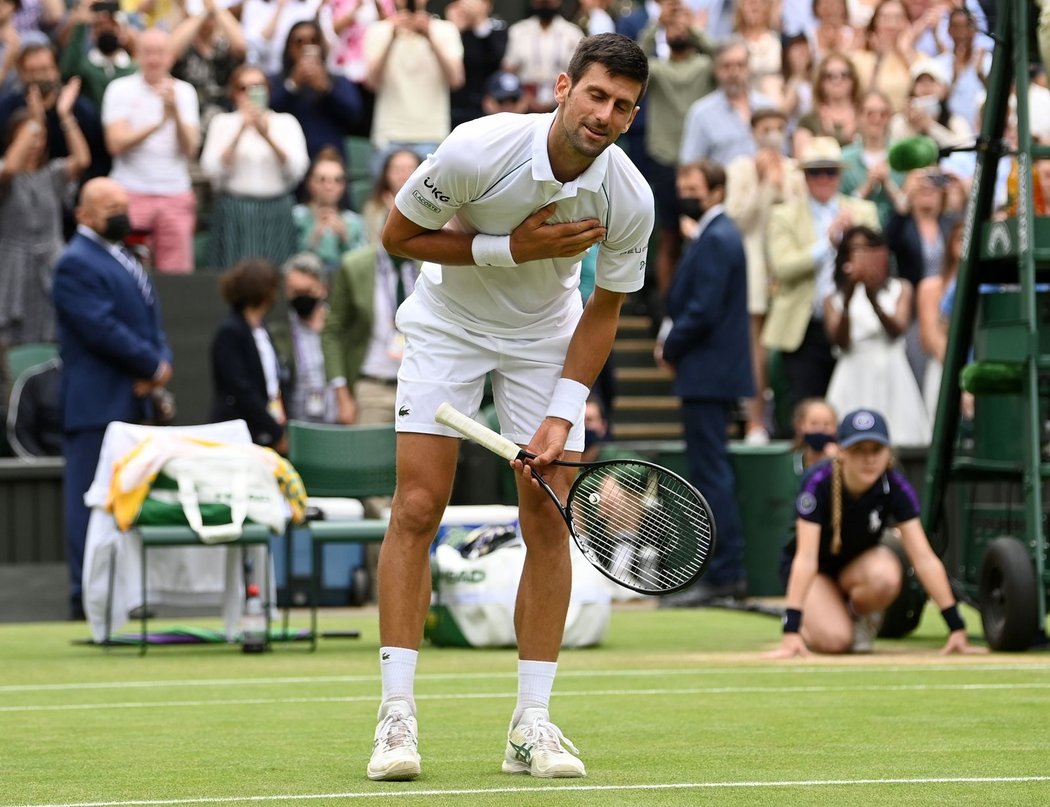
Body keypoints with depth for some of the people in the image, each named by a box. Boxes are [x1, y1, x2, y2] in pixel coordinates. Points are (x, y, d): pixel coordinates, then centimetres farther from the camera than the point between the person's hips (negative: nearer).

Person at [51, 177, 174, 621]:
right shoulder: (76, 264, -10)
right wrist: (154, 366, -13)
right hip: (97, 404, -9)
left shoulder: (124, 259, 20)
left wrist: (159, 363, -2)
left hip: (131, 400, 9)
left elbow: (150, 319, 19)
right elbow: (102, 329, -19)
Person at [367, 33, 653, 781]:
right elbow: (399, 237, -16)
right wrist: (513, 248, -27)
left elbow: (603, 311, -7)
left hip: (547, 337, 2)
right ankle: (398, 713, -9)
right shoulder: (477, 149, -29)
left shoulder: (630, 199, -20)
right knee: (417, 508, -12)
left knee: (549, 520, -5)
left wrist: (561, 417, -16)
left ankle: (532, 723, 0)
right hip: (448, 324, -2)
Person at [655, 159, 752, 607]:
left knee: (710, 474, -9)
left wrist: (670, 349, -7)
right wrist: (672, 343, 8)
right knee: (713, 473, 13)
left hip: (707, 375, -11)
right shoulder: (718, 234, 18)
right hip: (713, 373, 11)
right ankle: (728, 573, 16)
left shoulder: (716, 240, -15)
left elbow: (703, 312, -21)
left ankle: (722, 576, -8)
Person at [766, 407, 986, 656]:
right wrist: (791, 631, -43)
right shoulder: (819, 483, -30)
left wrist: (956, 626, -31)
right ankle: (808, 625, 9)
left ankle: (860, 617, 0)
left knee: (885, 577, -35)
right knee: (835, 640, -28)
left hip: (860, 562, 2)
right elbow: (806, 558, -36)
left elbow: (923, 557, -25)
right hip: (818, 571, -2)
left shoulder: (896, 488, -22)